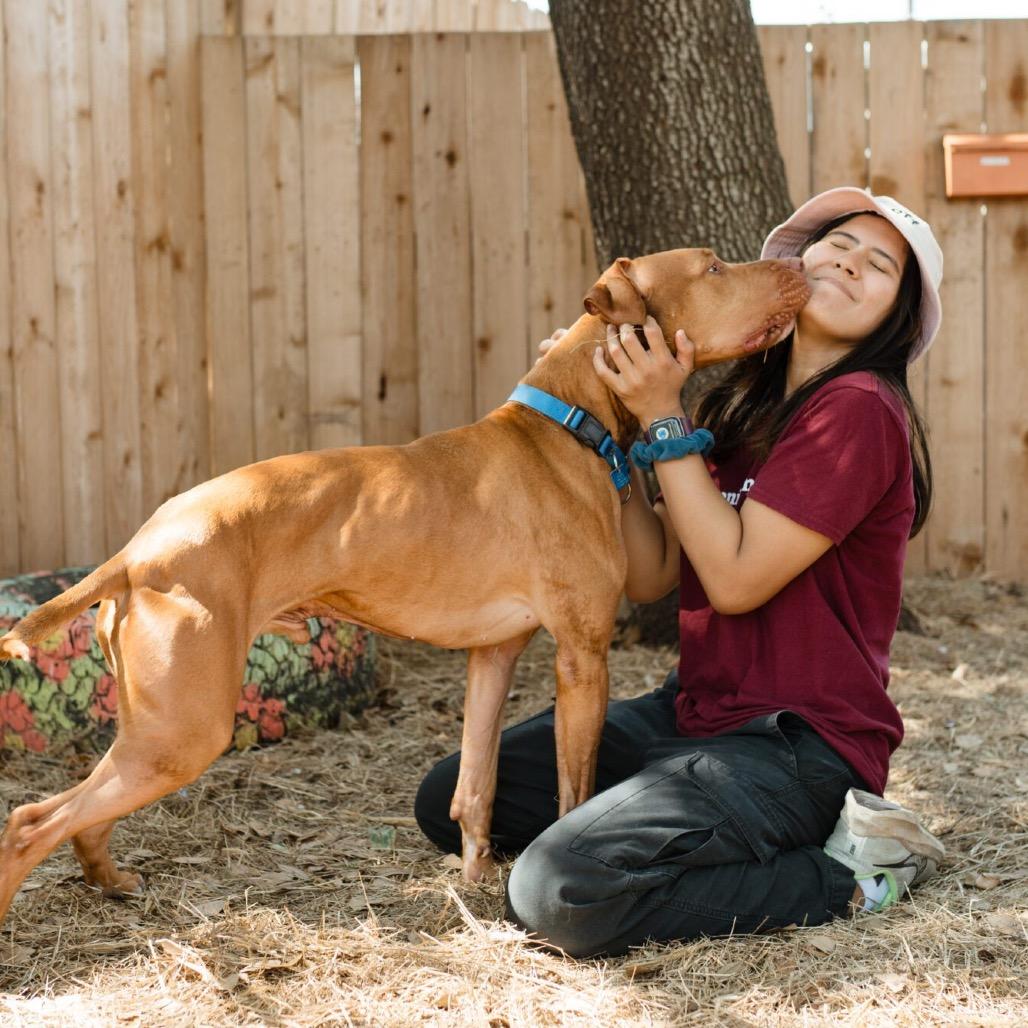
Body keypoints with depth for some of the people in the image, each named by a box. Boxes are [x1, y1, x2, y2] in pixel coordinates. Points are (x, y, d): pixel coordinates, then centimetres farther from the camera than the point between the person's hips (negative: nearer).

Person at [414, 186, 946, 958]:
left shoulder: (858, 410, -14)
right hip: (695, 712, 9)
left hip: (798, 742, -9)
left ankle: (845, 875, -8)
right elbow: (650, 577, 5)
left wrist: (664, 418, -16)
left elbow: (735, 580, -18)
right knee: (451, 800, 10)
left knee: (559, 893, -27)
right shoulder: (747, 401, 11)